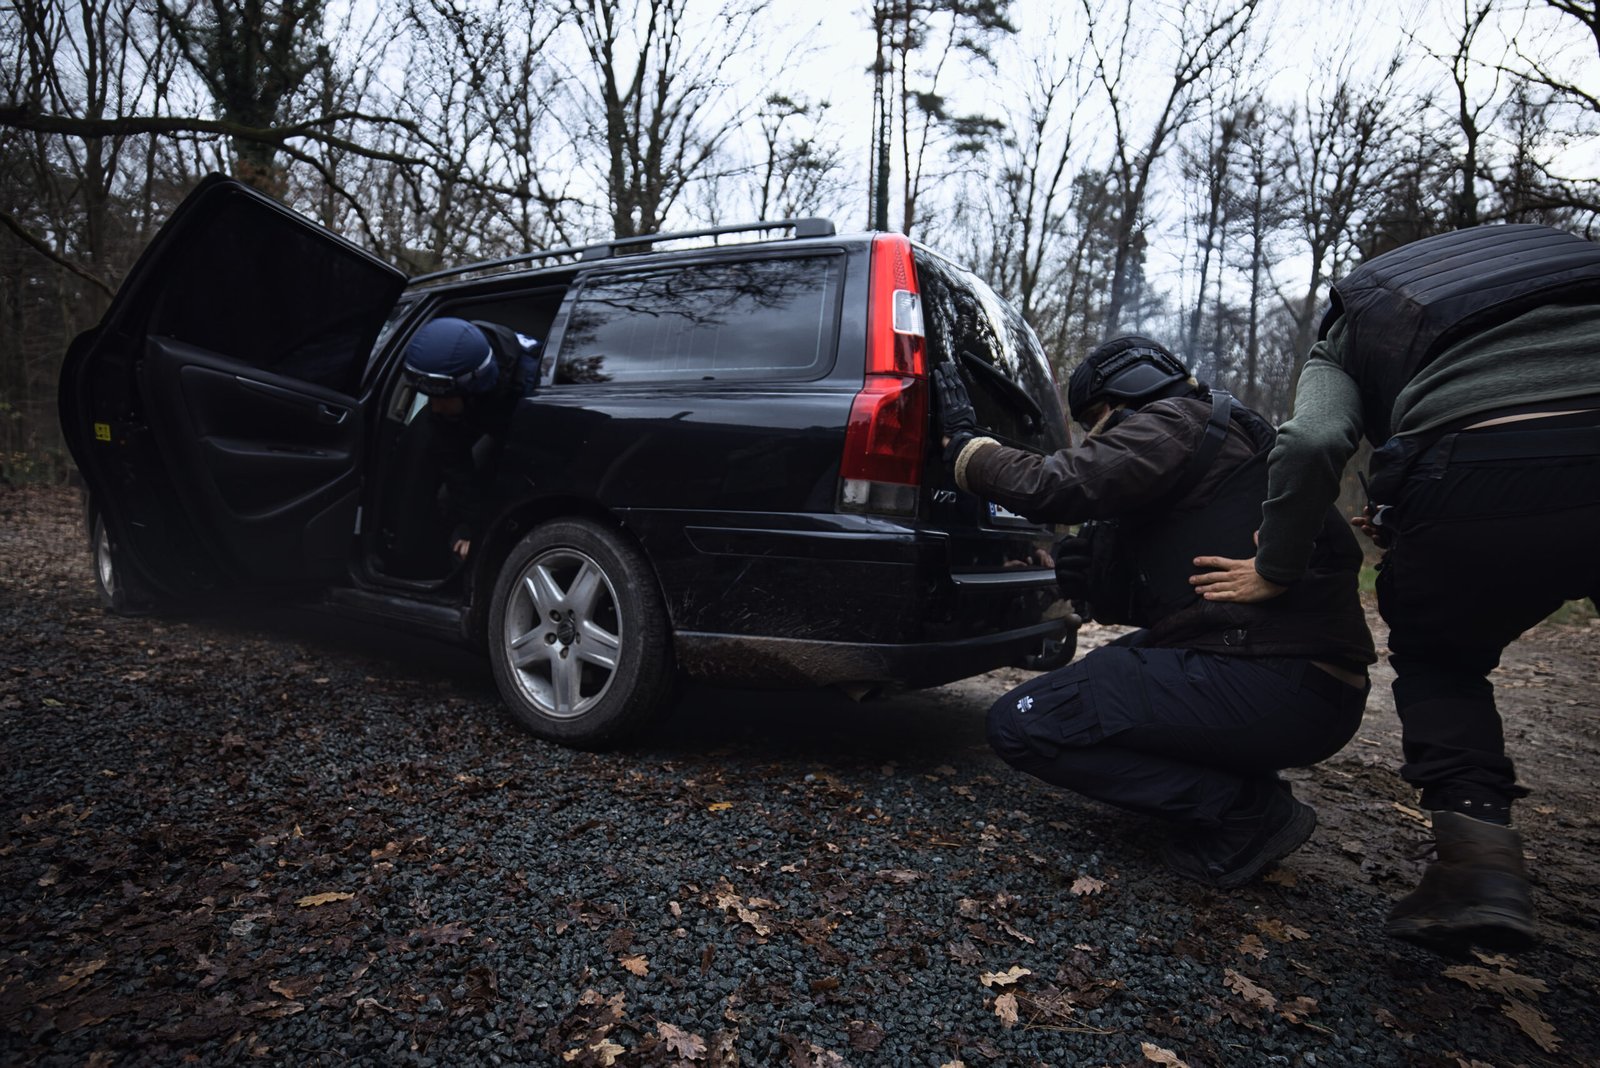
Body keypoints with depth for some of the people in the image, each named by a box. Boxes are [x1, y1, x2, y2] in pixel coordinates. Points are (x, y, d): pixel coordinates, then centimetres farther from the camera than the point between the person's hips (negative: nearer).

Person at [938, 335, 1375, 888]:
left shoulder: (1179, 422, -4)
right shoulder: (1222, 437, 25)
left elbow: (1052, 487, -17)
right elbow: (1163, 601, 24)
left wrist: (964, 443, -2)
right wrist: (1097, 580, 7)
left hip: (1281, 685, -11)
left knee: (1019, 723, -12)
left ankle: (1243, 808, -7)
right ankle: (1244, 791, 14)